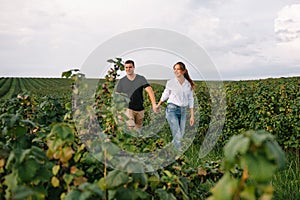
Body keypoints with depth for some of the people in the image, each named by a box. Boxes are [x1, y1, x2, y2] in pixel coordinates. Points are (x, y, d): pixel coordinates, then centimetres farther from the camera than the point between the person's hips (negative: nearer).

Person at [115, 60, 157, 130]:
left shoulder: (141, 79, 1)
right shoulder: (122, 81, 3)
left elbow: (149, 90, -10)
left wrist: (154, 104, -23)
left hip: (140, 109, 2)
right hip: (128, 108, -2)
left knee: (137, 130, 8)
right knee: (130, 128, -18)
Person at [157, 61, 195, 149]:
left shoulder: (188, 84, 4)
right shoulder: (170, 82, -3)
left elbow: (190, 100, 8)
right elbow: (165, 95, 13)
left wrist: (192, 116, 6)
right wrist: (158, 105, 26)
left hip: (183, 111, 4)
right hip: (172, 109, -3)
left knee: (181, 135, 7)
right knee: (177, 136, -11)